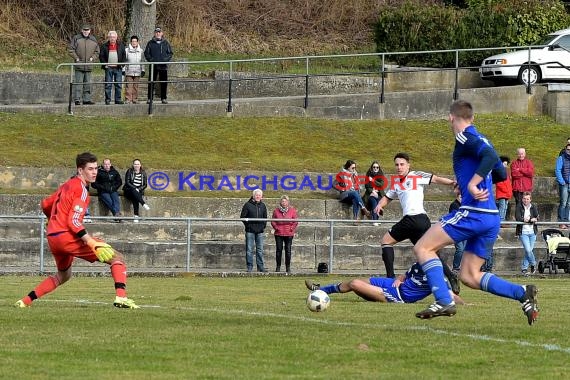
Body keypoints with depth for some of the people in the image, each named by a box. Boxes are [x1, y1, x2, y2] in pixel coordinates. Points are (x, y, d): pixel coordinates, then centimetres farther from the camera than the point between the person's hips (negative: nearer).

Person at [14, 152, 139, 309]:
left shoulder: (67, 185, 17)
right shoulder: (81, 190, -10)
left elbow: (45, 204, 30)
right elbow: (74, 222, -18)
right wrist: (93, 244, -24)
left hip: (52, 237, 9)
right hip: (67, 236, -9)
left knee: (63, 276, 33)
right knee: (117, 258, -10)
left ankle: (25, 301, 28)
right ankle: (121, 297, -29)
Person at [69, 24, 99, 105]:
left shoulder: (93, 40, 11)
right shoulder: (76, 38, 1)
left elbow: (97, 52, 17)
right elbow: (71, 50, 0)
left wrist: (92, 58, 1)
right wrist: (76, 58, -8)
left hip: (89, 66, 4)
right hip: (78, 66, -4)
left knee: (87, 83, 7)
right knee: (78, 83, -5)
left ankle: (87, 99, 13)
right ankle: (77, 99, -4)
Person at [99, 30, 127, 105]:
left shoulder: (121, 45, 9)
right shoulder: (104, 46, 5)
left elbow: (124, 56, 11)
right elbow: (101, 56, 5)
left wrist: (122, 64, -1)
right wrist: (105, 64, -7)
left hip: (118, 68, 1)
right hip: (108, 68, -1)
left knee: (118, 85, 1)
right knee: (108, 85, -2)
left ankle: (118, 99, 6)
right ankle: (107, 100, 1)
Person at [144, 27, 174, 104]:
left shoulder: (166, 43, 9)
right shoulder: (150, 43, 7)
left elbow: (170, 53, 8)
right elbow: (146, 53, 6)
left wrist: (166, 59, -9)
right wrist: (151, 60, -10)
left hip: (163, 66, 1)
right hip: (153, 66, -1)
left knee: (164, 83, 1)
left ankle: (163, 98, 7)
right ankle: (149, 98, 2)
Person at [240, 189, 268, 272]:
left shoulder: (263, 206, 12)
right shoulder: (248, 205, -1)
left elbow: (265, 217, 20)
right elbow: (242, 216, 0)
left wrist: (264, 226, 9)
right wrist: (247, 224, -9)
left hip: (260, 231, 3)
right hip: (250, 231, -3)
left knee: (260, 250, 6)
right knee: (249, 249, -2)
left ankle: (260, 267, 10)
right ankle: (249, 267, 2)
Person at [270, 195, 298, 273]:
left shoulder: (292, 211, 4)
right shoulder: (276, 211, 5)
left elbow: (296, 221, 4)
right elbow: (273, 221, 8)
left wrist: (292, 228, -7)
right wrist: (276, 228, -5)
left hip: (289, 234, -1)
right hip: (278, 234, 1)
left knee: (288, 250, 0)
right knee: (279, 250, 2)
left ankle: (288, 267, 6)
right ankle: (278, 266, 9)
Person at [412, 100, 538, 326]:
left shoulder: (465, 138, -6)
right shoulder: (481, 141, 20)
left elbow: (491, 157, -23)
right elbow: (501, 174, 27)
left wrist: (472, 183, -25)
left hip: (473, 212, -9)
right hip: (491, 218, 9)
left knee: (422, 248, -2)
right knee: (469, 276, 12)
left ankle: (444, 302, -17)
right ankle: (522, 293, -4)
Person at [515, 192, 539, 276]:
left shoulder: (533, 207, 8)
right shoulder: (519, 207, -2)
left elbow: (537, 218, 0)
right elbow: (518, 218, -14)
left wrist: (526, 219, -18)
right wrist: (531, 220, -22)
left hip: (532, 232, 3)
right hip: (523, 232, -3)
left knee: (529, 250, 3)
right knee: (528, 250, -14)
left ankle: (524, 268, 15)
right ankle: (533, 264, 10)